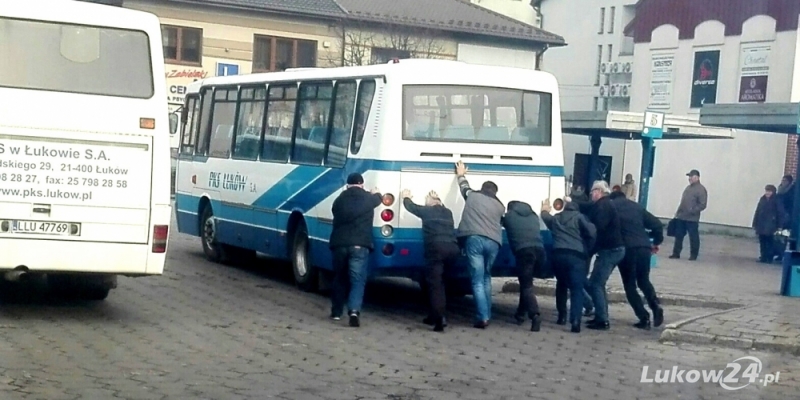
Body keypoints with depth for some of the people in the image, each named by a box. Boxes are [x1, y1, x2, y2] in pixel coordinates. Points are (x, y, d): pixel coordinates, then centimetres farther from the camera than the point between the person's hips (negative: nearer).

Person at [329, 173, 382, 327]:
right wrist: (376, 193, 52)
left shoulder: (339, 200, 11)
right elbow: (377, 200, 28)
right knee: (358, 280, -5)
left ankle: (336, 312, 24)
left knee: (339, 278, 18)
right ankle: (354, 311, -24)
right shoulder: (368, 198, 5)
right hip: (359, 245, -3)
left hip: (339, 244, 3)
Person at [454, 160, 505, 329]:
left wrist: (461, 174, 57)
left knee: (478, 280, -4)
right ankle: (487, 314, 20)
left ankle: (482, 318, -12)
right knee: (486, 278, 21)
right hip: (493, 242, 3)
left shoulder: (472, 196, 16)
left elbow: (464, 187, 37)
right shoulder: (500, 206, 20)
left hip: (474, 239, -3)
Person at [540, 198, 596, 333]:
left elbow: (546, 218, 46)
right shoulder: (579, 217, 10)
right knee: (577, 288, -6)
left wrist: (545, 210, 67)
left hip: (558, 254, 4)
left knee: (561, 285, 26)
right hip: (576, 255, -4)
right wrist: (588, 249, 9)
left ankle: (562, 316, 28)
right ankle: (575, 321, -23)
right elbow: (592, 232, -5)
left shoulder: (555, 218, 23)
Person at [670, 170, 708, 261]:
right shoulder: (688, 188, 18)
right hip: (681, 217, 8)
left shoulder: (701, 189, -8)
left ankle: (693, 255, 10)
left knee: (693, 237, 1)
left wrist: (693, 211, -23)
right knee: (678, 236, 9)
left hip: (692, 219, -8)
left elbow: (703, 205, -15)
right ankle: (676, 253, 16)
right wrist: (678, 212, 18)